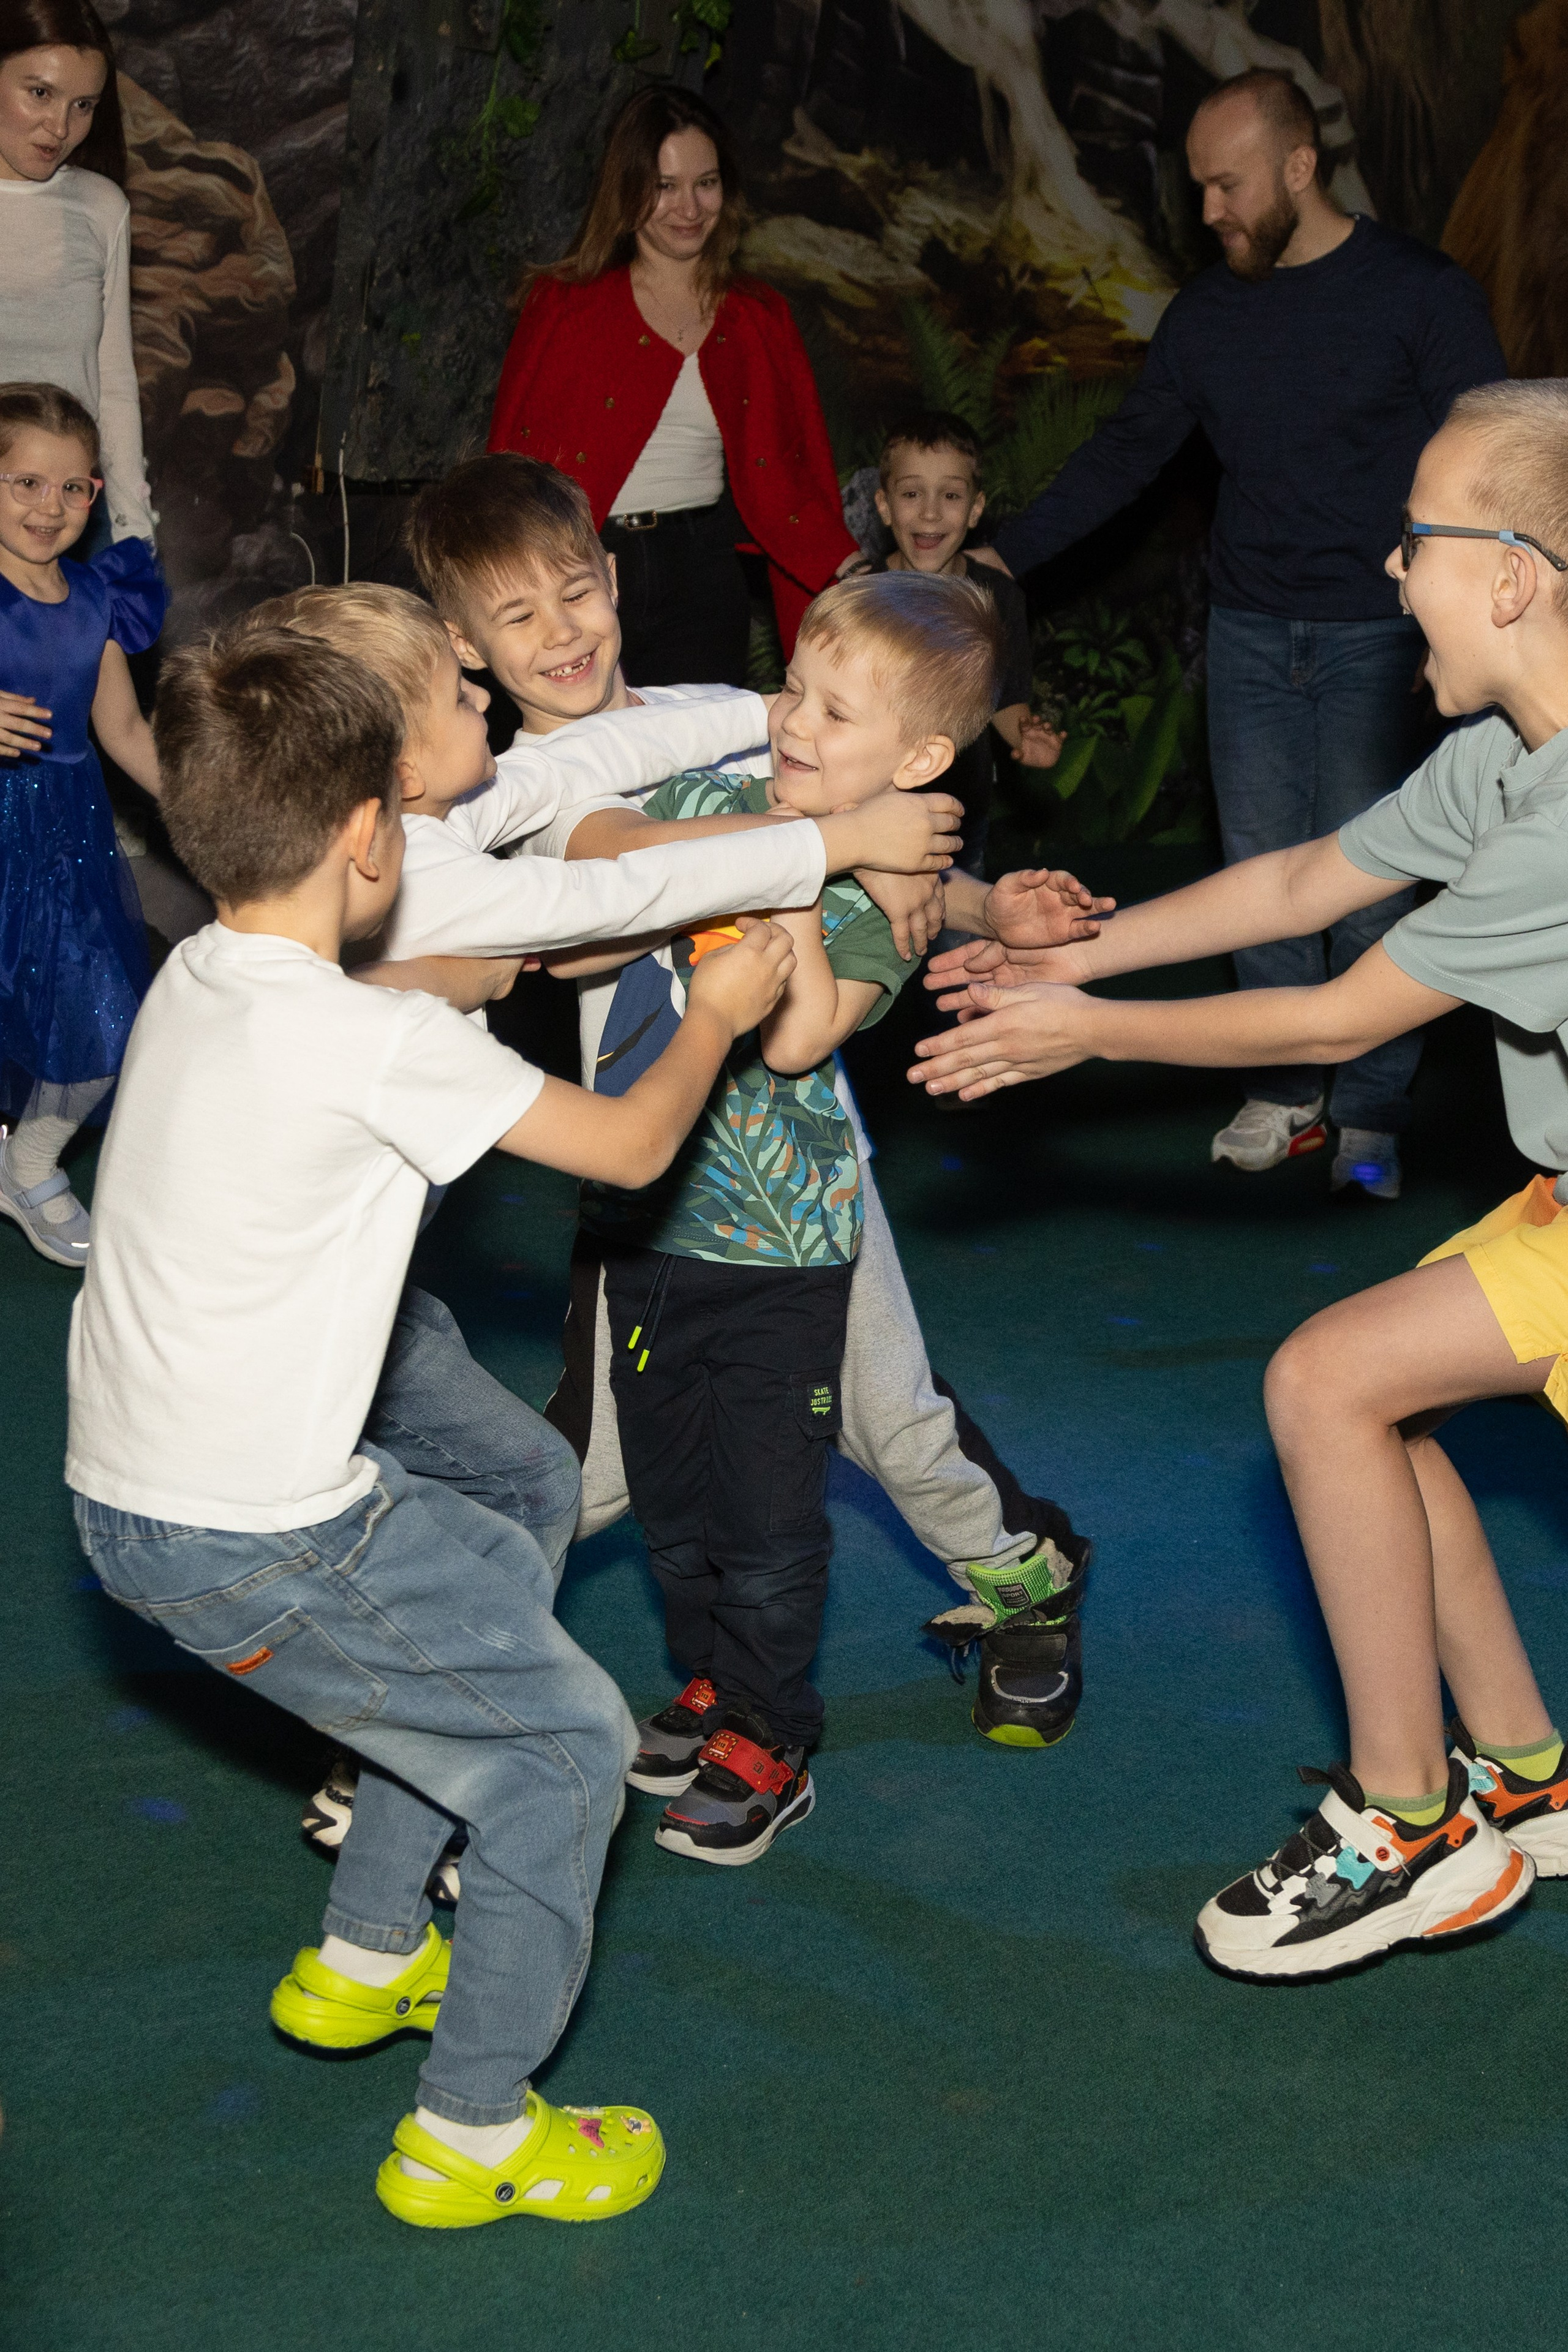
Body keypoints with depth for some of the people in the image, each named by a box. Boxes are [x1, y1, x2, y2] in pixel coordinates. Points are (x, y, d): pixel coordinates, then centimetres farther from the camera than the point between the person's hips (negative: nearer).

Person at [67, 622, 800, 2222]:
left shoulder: (195, 981, 2)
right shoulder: (381, 1046, -23)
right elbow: (633, 1146, -10)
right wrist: (716, 1016, 7)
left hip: (126, 1490, 9)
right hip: (245, 1545, -9)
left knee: (497, 1579, 28)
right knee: (567, 1740, 7)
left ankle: (364, 1961, 41)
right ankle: (470, 2134, 18)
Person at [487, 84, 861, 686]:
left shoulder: (758, 317, 10)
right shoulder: (564, 304, 1)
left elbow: (790, 477, 7)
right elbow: (514, 460, -2)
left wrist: (849, 566, -11)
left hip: (700, 577, 3)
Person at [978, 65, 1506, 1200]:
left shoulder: (1421, 292, -5)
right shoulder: (1206, 316, 9)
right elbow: (1128, 451, 16)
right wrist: (1003, 555, 11)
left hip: (1374, 637, -4)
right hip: (1250, 630, 4)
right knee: (1261, 867, 3)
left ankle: (1373, 1115, 7)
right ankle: (1286, 1095, 14)